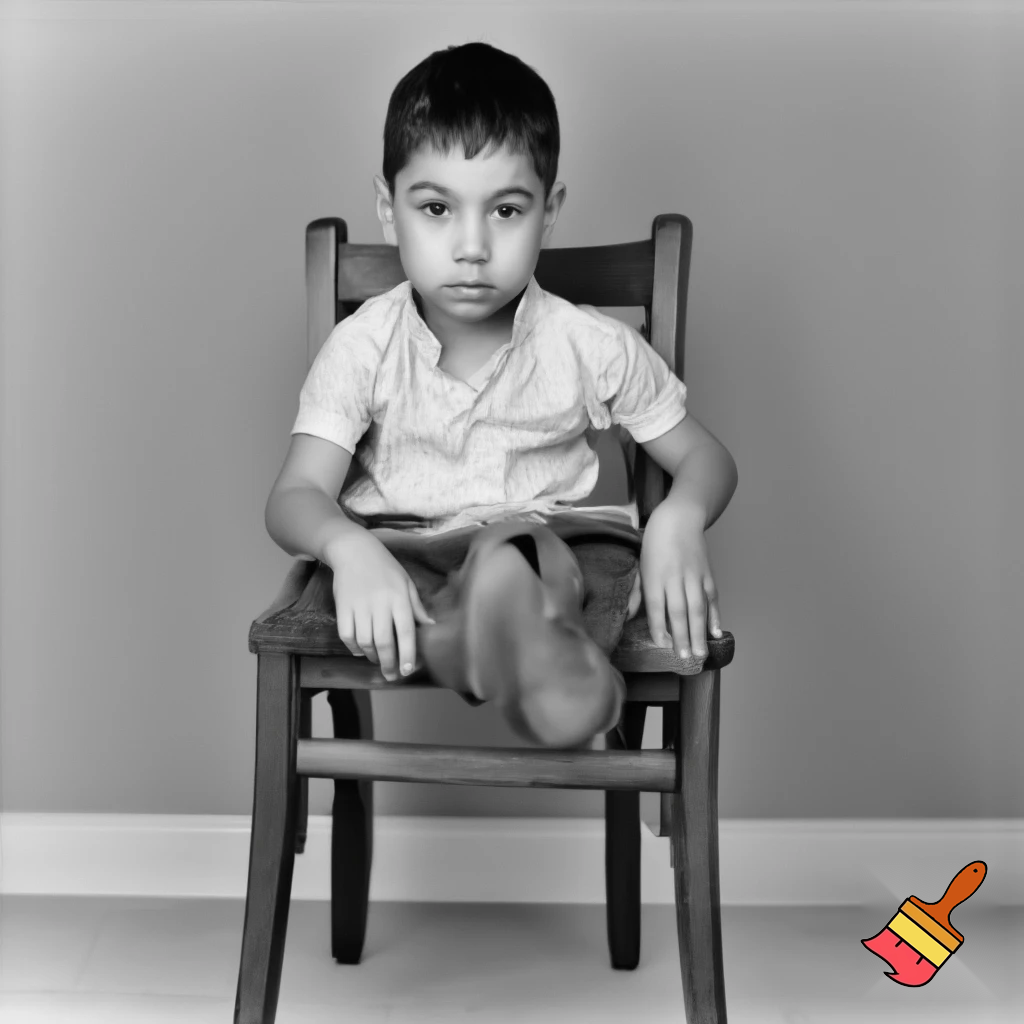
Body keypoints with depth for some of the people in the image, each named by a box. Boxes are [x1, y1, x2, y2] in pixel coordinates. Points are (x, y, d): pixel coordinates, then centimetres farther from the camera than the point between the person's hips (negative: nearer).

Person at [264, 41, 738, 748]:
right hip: (400, 554, -1)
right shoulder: (364, 347, -2)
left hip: (561, 544, 2)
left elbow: (705, 458, 9)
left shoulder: (594, 347, 0)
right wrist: (350, 549, -34)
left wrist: (680, 520, -18)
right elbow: (296, 497, -8)